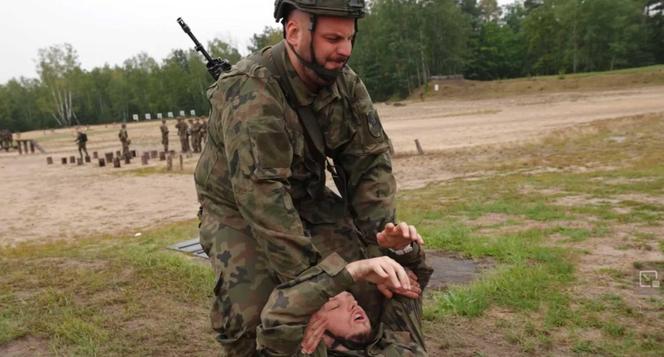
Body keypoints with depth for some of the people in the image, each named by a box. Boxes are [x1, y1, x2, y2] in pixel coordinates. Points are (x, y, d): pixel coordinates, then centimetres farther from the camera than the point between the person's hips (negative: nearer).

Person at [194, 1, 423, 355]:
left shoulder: (345, 82, -10)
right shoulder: (249, 93, -31)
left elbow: (369, 159, -7)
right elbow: (261, 195, -37)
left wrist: (383, 229, -22)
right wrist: (309, 279, -39)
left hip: (307, 200, 5)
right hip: (239, 209, -5)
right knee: (248, 308, -24)